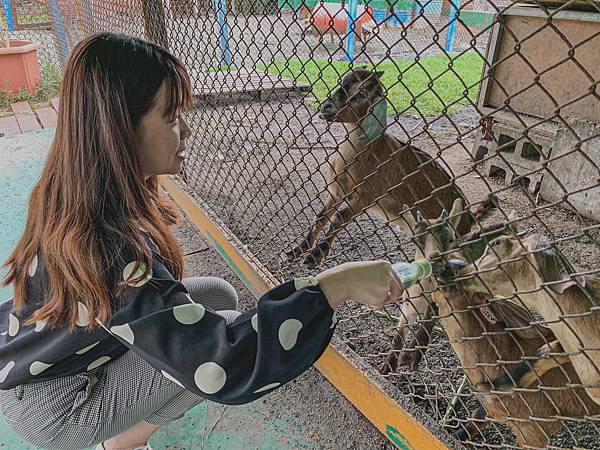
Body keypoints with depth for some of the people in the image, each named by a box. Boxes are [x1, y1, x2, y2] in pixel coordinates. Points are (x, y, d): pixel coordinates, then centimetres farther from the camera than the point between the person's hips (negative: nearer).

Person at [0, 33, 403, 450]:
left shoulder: (73, 190, -12)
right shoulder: (107, 244, -39)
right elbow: (223, 367, -42)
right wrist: (336, 284, -41)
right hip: (51, 405, -7)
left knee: (219, 295, 1)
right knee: (230, 327, -16)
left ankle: (134, 416, 14)